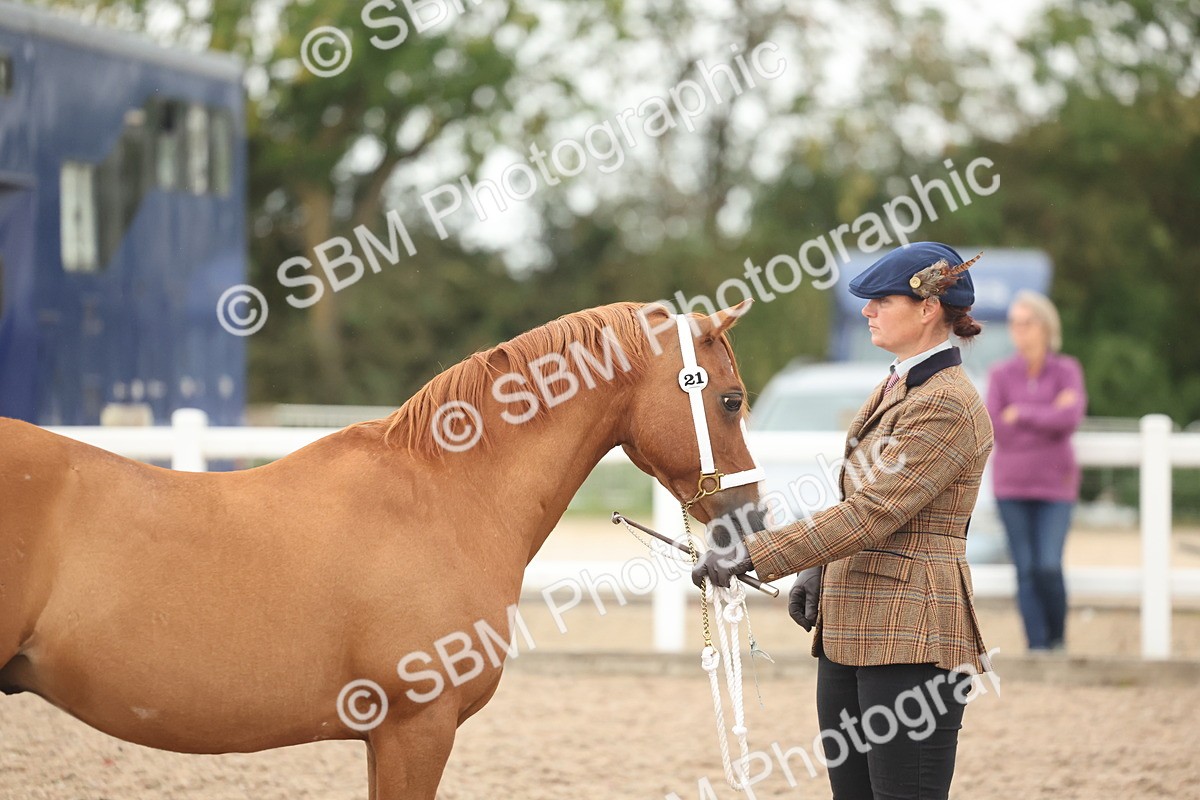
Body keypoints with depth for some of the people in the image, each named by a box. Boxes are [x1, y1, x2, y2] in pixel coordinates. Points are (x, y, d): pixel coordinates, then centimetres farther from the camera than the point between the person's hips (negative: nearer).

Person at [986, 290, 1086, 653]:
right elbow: (996, 430, -7)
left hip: (1055, 486, -1)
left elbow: (1070, 418, -17)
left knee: (1049, 567, -11)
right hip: (1012, 486, 1)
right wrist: (1048, 417, -11)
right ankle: (1037, 647, 4)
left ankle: (1058, 639, 11)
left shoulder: (1067, 371, -1)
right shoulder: (1000, 374, 2)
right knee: (1026, 569, -1)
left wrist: (1020, 413, -12)